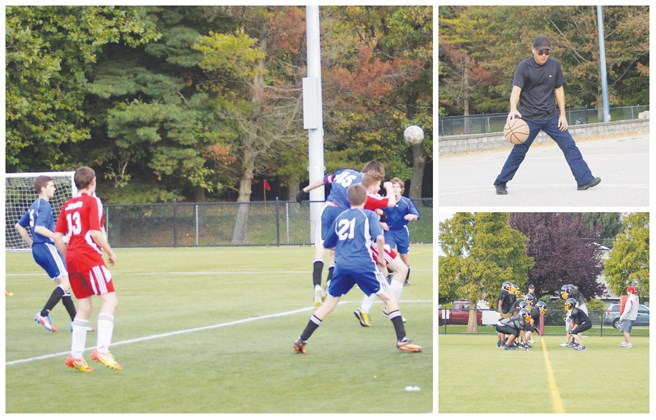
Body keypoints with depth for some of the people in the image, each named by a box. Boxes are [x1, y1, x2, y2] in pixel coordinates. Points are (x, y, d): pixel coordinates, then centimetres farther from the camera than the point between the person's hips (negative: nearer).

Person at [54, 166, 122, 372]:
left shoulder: (68, 205, 16)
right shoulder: (93, 201, -3)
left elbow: (57, 235, 14)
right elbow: (95, 232, -13)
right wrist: (110, 253, -3)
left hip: (72, 258, 8)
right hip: (90, 257, -8)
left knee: (85, 306, 13)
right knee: (110, 299, -10)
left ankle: (75, 355, 10)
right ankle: (102, 350, -25)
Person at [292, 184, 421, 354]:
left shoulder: (340, 218, 18)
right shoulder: (369, 215, 5)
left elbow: (327, 244, 26)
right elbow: (379, 237, -11)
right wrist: (381, 257, 4)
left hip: (342, 265, 4)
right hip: (364, 264, -4)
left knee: (329, 303, 13)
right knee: (388, 297, 6)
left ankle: (301, 341, 11)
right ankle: (402, 340, -3)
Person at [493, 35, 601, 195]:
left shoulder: (554, 65, 2)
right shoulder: (524, 67, -12)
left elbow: (559, 89, 9)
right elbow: (516, 89, -24)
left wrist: (562, 115, 4)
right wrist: (513, 109, -42)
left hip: (551, 116, 4)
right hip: (529, 118, -4)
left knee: (569, 146, -4)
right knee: (519, 152, -1)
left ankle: (584, 180, -3)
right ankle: (500, 183, 13)